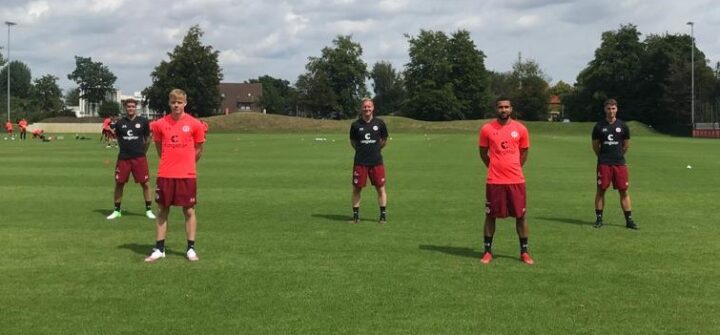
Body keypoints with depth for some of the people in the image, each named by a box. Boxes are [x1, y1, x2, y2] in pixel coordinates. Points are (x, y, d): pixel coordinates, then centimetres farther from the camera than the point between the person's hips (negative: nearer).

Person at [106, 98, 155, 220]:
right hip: (123, 158, 2)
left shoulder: (143, 121, 0)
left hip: (139, 158, -2)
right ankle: (117, 210, 18)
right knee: (119, 183, 5)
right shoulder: (120, 122, 6)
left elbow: (147, 138, 9)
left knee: (145, 183, -2)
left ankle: (149, 210, 9)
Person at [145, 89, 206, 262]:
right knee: (162, 210, 6)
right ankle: (159, 249, 14)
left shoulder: (194, 124, -3)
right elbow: (159, 148, 15)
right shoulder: (160, 124, 2)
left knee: (189, 211, 3)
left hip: (187, 175, -1)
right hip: (165, 175, 2)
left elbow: (198, 150, 7)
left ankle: (191, 248, 12)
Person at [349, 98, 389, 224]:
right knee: (356, 189, 4)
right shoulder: (355, 125, -1)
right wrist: (362, 150, 10)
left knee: (381, 188, 3)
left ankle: (383, 215, 13)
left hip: (376, 161, 0)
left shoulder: (380, 123, 0)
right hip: (360, 162, 0)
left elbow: (384, 140, 14)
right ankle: (355, 215, 15)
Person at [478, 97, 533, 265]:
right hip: (494, 181, -1)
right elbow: (483, 152, 10)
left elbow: (524, 152, 13)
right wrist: (495, 168, 10)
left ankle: (524, 252, 15)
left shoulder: (520, 129, 1)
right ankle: (488, 251, 16)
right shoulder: (487, 129, -2)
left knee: (521, 215, 4)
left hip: (516, 180, 1)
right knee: (490, 215, 6)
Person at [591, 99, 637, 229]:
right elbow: (595, 145, 9)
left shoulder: (623, 126, 5)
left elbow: (626, 145, 14)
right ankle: (599, 219, 10)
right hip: (603, 164, -1)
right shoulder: (599, 126, 1)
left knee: (624, 190, 0)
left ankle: (629, 220, 5)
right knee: (601, 190, 1)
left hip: (619, 163, 1)